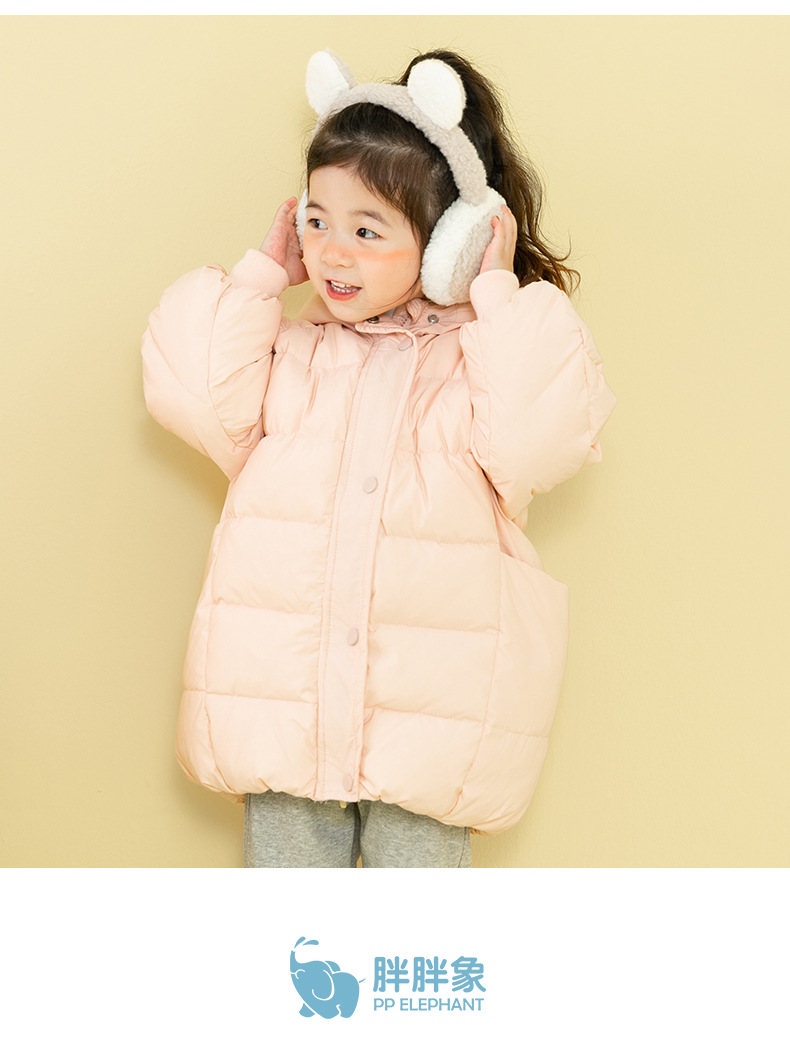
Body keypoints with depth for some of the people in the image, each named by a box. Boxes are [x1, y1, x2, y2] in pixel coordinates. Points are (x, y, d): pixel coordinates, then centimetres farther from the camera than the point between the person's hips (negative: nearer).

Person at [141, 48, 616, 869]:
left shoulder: (486, 352, 2)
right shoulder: (289, 350, 9)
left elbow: (534, 441, -16)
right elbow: (194, 397, -7)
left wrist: (502, 296, -8)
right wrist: (262, 275, 2)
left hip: (428, 717, -2)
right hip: (282, 702, 2)